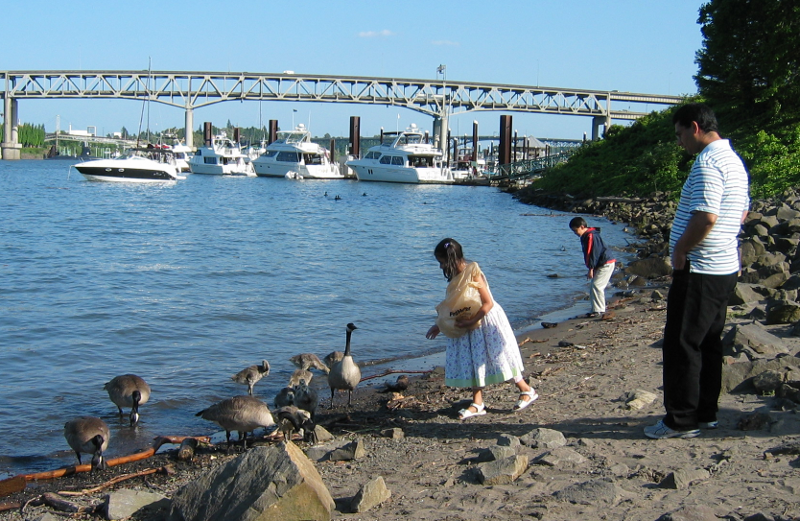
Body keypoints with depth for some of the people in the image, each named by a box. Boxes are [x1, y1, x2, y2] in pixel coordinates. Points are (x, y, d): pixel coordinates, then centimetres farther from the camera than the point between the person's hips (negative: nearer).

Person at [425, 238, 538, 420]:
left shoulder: (473, 273, -21)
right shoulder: (456, 277, 3)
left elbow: (488, 303, -22)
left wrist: (470, 321, -26)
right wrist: (439, 326, 13)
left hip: (487, 321, -8)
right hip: (472, 327, 8)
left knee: (499, 357, -1)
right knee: (474, 362, 8)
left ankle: (527, 391, 15)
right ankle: (477, 404, 14)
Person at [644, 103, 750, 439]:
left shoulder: (707, 162, -17)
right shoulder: (734, 160, 15)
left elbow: (706, 216, -28)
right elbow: (742, 212, 23)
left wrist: (680, 251, -15)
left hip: (699, 271, -10)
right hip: (725, 268, 10)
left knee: (682, 345, -3)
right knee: (709, 343, 15)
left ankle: (681, 421, 2)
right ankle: (706, 414, 23)